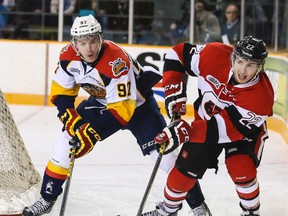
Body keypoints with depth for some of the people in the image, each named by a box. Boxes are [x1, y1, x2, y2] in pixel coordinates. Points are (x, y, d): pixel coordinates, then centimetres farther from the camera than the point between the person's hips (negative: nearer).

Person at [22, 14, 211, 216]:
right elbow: (61, 92, -4)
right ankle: (47, 199, 12)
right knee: (66, 143, -3)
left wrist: (93, 132, -39)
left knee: (163, 152, -16)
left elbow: (122, 108, -36)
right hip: (101, 102, 6)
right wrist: (72, 120, -18)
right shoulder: (68, 56, -18)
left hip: (136, 103, -5)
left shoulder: (116, 61, -37)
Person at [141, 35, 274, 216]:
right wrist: (174, 91, -21)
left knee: (241, 169, -24)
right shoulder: (214, 55, -30)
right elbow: (178, 53, -13)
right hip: (206, 118, 3)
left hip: (245, 128, -3)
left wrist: (185, 132, -46)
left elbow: (226, 128, -39)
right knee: (186, 168, 0)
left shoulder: (260, 97, -38)